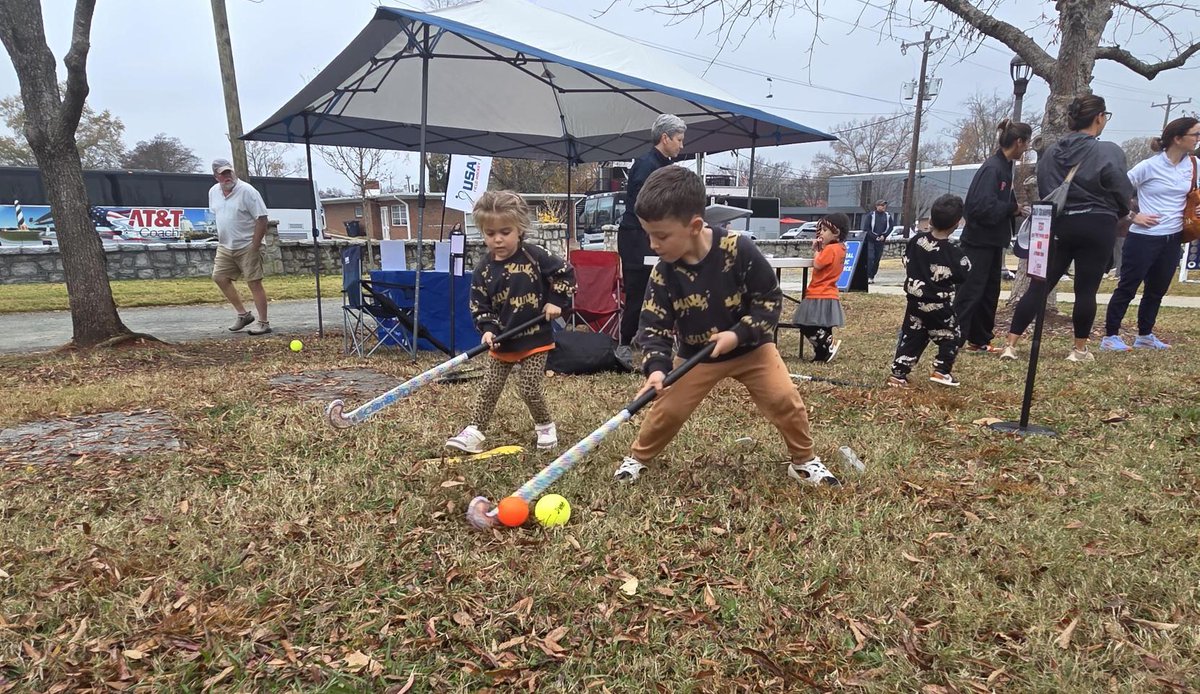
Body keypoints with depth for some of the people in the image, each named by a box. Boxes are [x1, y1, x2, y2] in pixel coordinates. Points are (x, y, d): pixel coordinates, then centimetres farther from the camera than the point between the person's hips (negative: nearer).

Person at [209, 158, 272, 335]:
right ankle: (243, 314, 17)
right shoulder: (213, 192, 7)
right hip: (225, 246, 7)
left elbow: (262, 218, -16)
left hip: (247, 246, -7)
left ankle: (263, 322, 0)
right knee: (219, 277, 6)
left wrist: (254, 247, -18)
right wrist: (221, 239, 16)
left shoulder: (247, 191, -14)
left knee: (254, 282, -6)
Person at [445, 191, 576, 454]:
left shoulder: (535, 256, -11)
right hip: (502, 341, 4)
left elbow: (566, 273, -2)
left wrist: (556, 301, -7)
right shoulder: (483, 269, -4)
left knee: (529, 389, -1)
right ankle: (475, 432, 18)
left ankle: (545, 426, 23)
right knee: (488, 389, 8)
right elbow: (479, 306, 0)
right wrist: (488, 329, -14)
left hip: (534, 338, -3)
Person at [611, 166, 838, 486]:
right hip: (695, 355, 1)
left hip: (751, 346, -1)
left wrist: (738, 334, -25)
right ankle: (637, 457, 25)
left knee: (785, 400, -8)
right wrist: (656, 367, -30)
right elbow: (654, 324, -14)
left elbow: (770, 298, -15)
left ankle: (804, 461, 18)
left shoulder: (739, 249, -25)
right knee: (668, 409, -1)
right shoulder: (664, 272, -18)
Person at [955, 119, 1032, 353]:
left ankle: (979, 340, 21)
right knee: (970, 292, -6)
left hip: (993, 240, 10)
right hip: (979, 240, -10)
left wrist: (1016, 208, -1)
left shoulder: (1005, 166, 12)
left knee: (990, 291, 13)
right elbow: (983, 206, -26)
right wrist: (1013, 208, -14)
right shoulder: (992, 168, -17)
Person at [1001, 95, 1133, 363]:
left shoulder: (1051, 152, 5)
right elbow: (1123, 193, -4)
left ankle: (1010, 344, -1)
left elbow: (1043, 190, 11)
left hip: (1058, 226, 4)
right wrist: (1115, 214, 17)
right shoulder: (1109, 152, -10)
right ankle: (1080, 349, 14)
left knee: (1040, 286, 5)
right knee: (1086, 289, 4)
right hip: (1096, 227, -4)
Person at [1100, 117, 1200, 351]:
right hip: (1144, 238, -6)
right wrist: (1133, 216, -11)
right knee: (1127, 288, -1)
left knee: (1157, 290, 14)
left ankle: (1145, 336, 27)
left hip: (1173, 239, 7)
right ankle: (1110, 337, 5)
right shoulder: (1149, 166, -12)